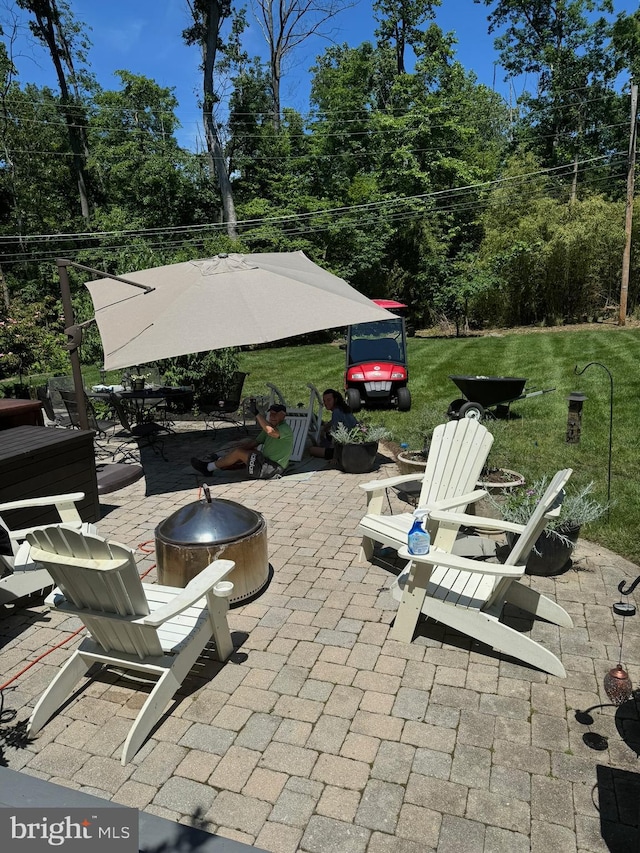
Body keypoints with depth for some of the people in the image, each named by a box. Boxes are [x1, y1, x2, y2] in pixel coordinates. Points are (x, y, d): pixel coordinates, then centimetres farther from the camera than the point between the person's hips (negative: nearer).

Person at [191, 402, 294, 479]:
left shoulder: (285, 429, -16)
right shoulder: (272, 426, 14)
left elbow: (270, 431, -40)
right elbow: (255, 442, 15)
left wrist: (257, 413, -36)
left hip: (272, 469, -10)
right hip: (267, 462, 10)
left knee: (238, 452, -9)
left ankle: (209, 467, 7)